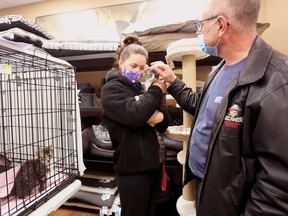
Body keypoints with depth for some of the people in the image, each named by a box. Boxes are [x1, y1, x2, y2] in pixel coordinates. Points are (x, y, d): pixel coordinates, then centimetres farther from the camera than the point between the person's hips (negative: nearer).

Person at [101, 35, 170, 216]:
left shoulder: (140, 88, 12)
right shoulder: (111, 89, -8)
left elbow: (165, 123, 10)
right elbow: (135, 114, -26)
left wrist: (160, 117, -15)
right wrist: (156, 90, -11)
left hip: (153, 163, 7)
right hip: (132, 168, -7)